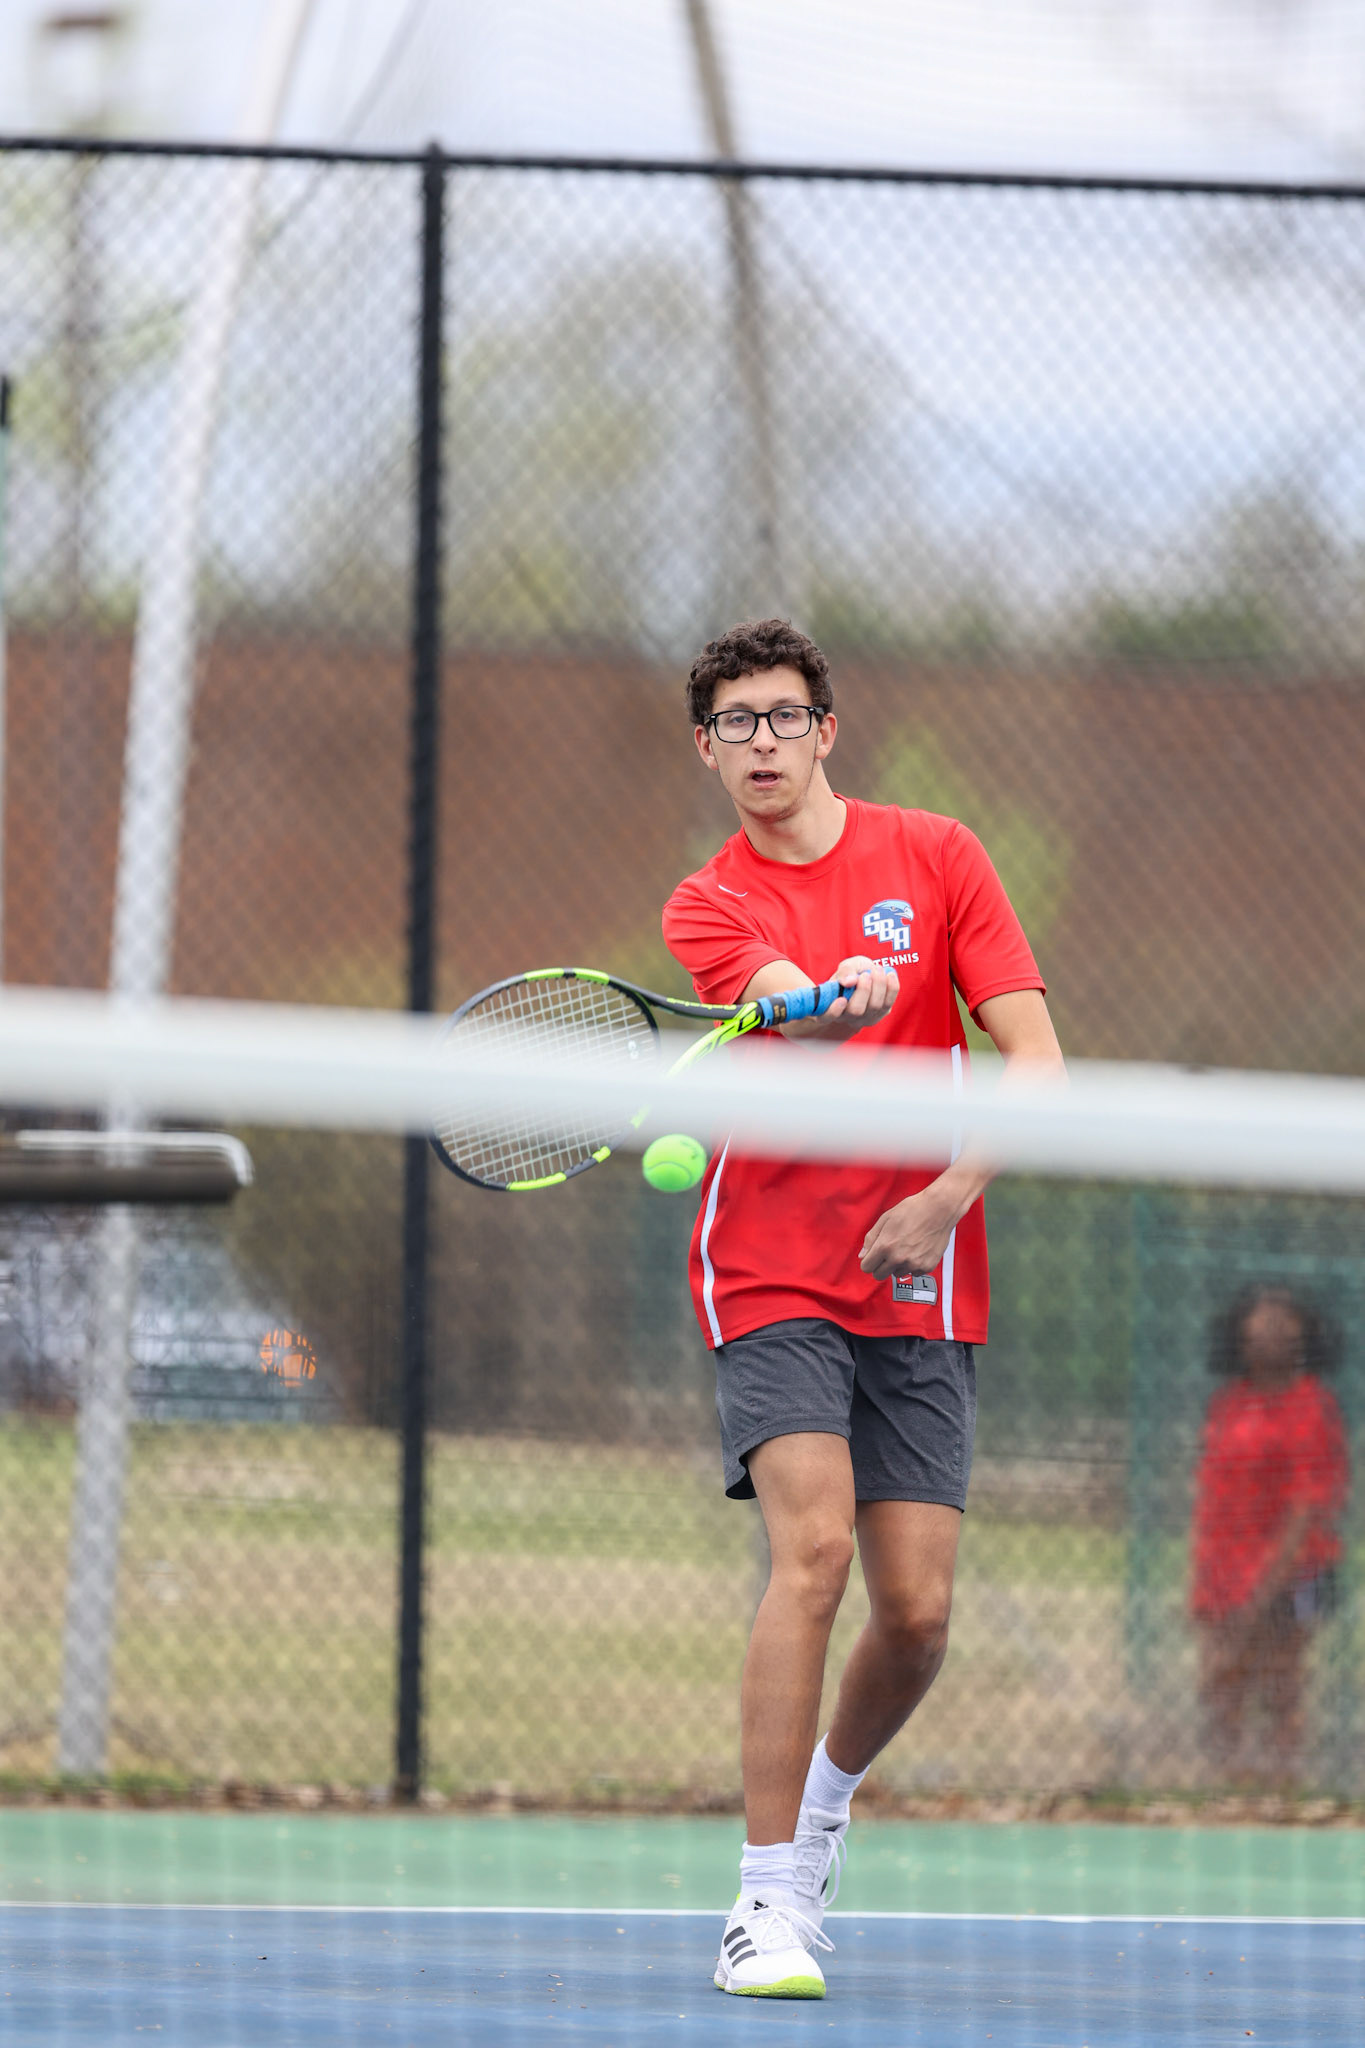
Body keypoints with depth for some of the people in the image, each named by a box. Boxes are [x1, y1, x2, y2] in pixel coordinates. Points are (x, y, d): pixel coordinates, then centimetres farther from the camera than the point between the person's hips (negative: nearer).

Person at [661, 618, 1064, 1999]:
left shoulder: (935, 856, 6)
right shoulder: (708, 906, 3)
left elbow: (1035, 1057, 0)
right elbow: (793, 1004, -20)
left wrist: (943, 1200, -13)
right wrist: (846, 997, -43)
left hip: (921, 1288, 2)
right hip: (772, 1278, -2)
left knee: (917, 1611, -2)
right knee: (812, 1548, -22)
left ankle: (828, 1793, 31)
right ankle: (770, 1900, -18)